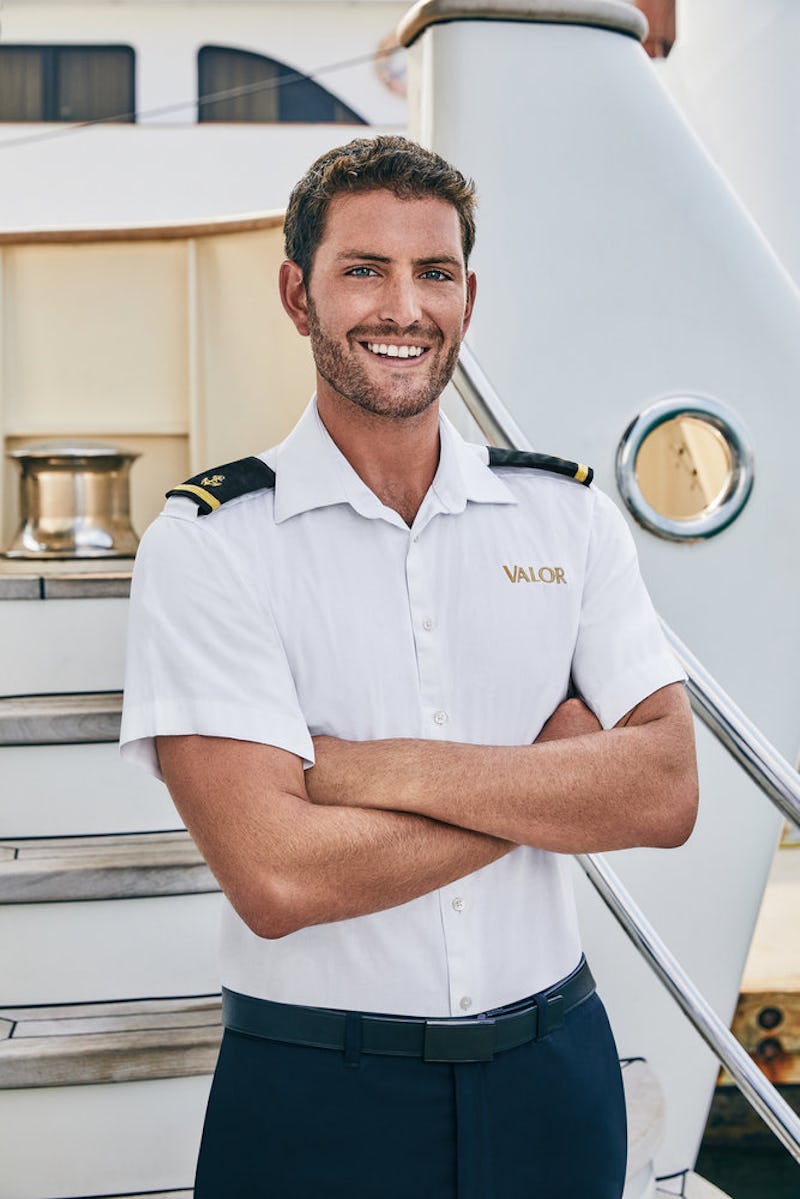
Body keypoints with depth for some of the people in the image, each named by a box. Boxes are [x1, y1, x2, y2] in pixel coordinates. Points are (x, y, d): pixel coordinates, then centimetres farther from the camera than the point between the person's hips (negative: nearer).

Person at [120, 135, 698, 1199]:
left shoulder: (569, 514, 1)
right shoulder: (206, 543, -10)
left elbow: (666, 793, -10)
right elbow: (275, 878, -21)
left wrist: (379, 767, -19)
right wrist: (554, 774, -13)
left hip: (553, 1075, 4)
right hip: (314, 1106, -3)